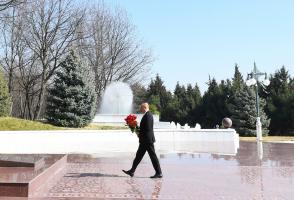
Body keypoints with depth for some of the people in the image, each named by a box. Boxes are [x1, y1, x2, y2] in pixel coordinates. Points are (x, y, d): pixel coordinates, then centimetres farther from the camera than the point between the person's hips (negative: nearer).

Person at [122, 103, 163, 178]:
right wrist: (140, 134, 9)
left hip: (148, 140, -11)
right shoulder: (147, 115, 15)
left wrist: (140, 135, -10)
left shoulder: (148, 115, -17)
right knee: (139, 155, 13)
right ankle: (132, 171, 19)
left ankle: (159, 173, 5)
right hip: (144, 141, 11)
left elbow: (148, 128, -22)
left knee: (153, 156, -3)